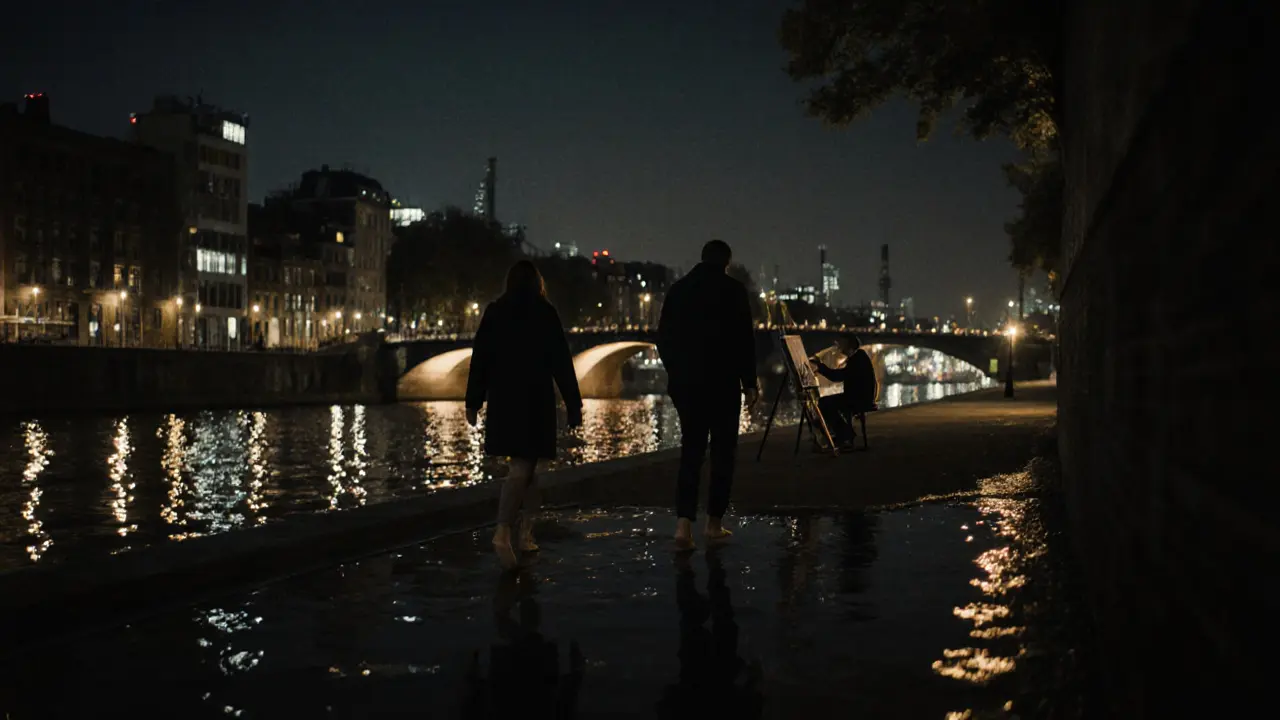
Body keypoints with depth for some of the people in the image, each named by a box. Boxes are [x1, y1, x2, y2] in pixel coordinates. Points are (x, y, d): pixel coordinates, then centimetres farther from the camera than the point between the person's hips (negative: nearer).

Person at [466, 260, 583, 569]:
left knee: (526, 466, 17)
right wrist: (573, 404, 0)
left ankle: (526, 534, 18)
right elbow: (561, 361, -4)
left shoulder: (494, 312, 5)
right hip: (536, 400, -4)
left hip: (503, 400, 4)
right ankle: (503, 532, -25)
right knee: (523, 468, -8)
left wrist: (473, 402, 11)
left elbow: (480, 359, 5)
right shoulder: (545, 313, -4)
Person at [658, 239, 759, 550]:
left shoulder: (678, 289, 7)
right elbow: (745, 339, -8)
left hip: (686, 384, 4)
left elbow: (664, 337, 10)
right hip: (723, 384, -3)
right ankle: (714, 522, 11)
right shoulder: (733, 290, -5)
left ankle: (684, 522, -9)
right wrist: (749, 382, -2)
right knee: (722, 453, 9)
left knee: (691, 451, 7)